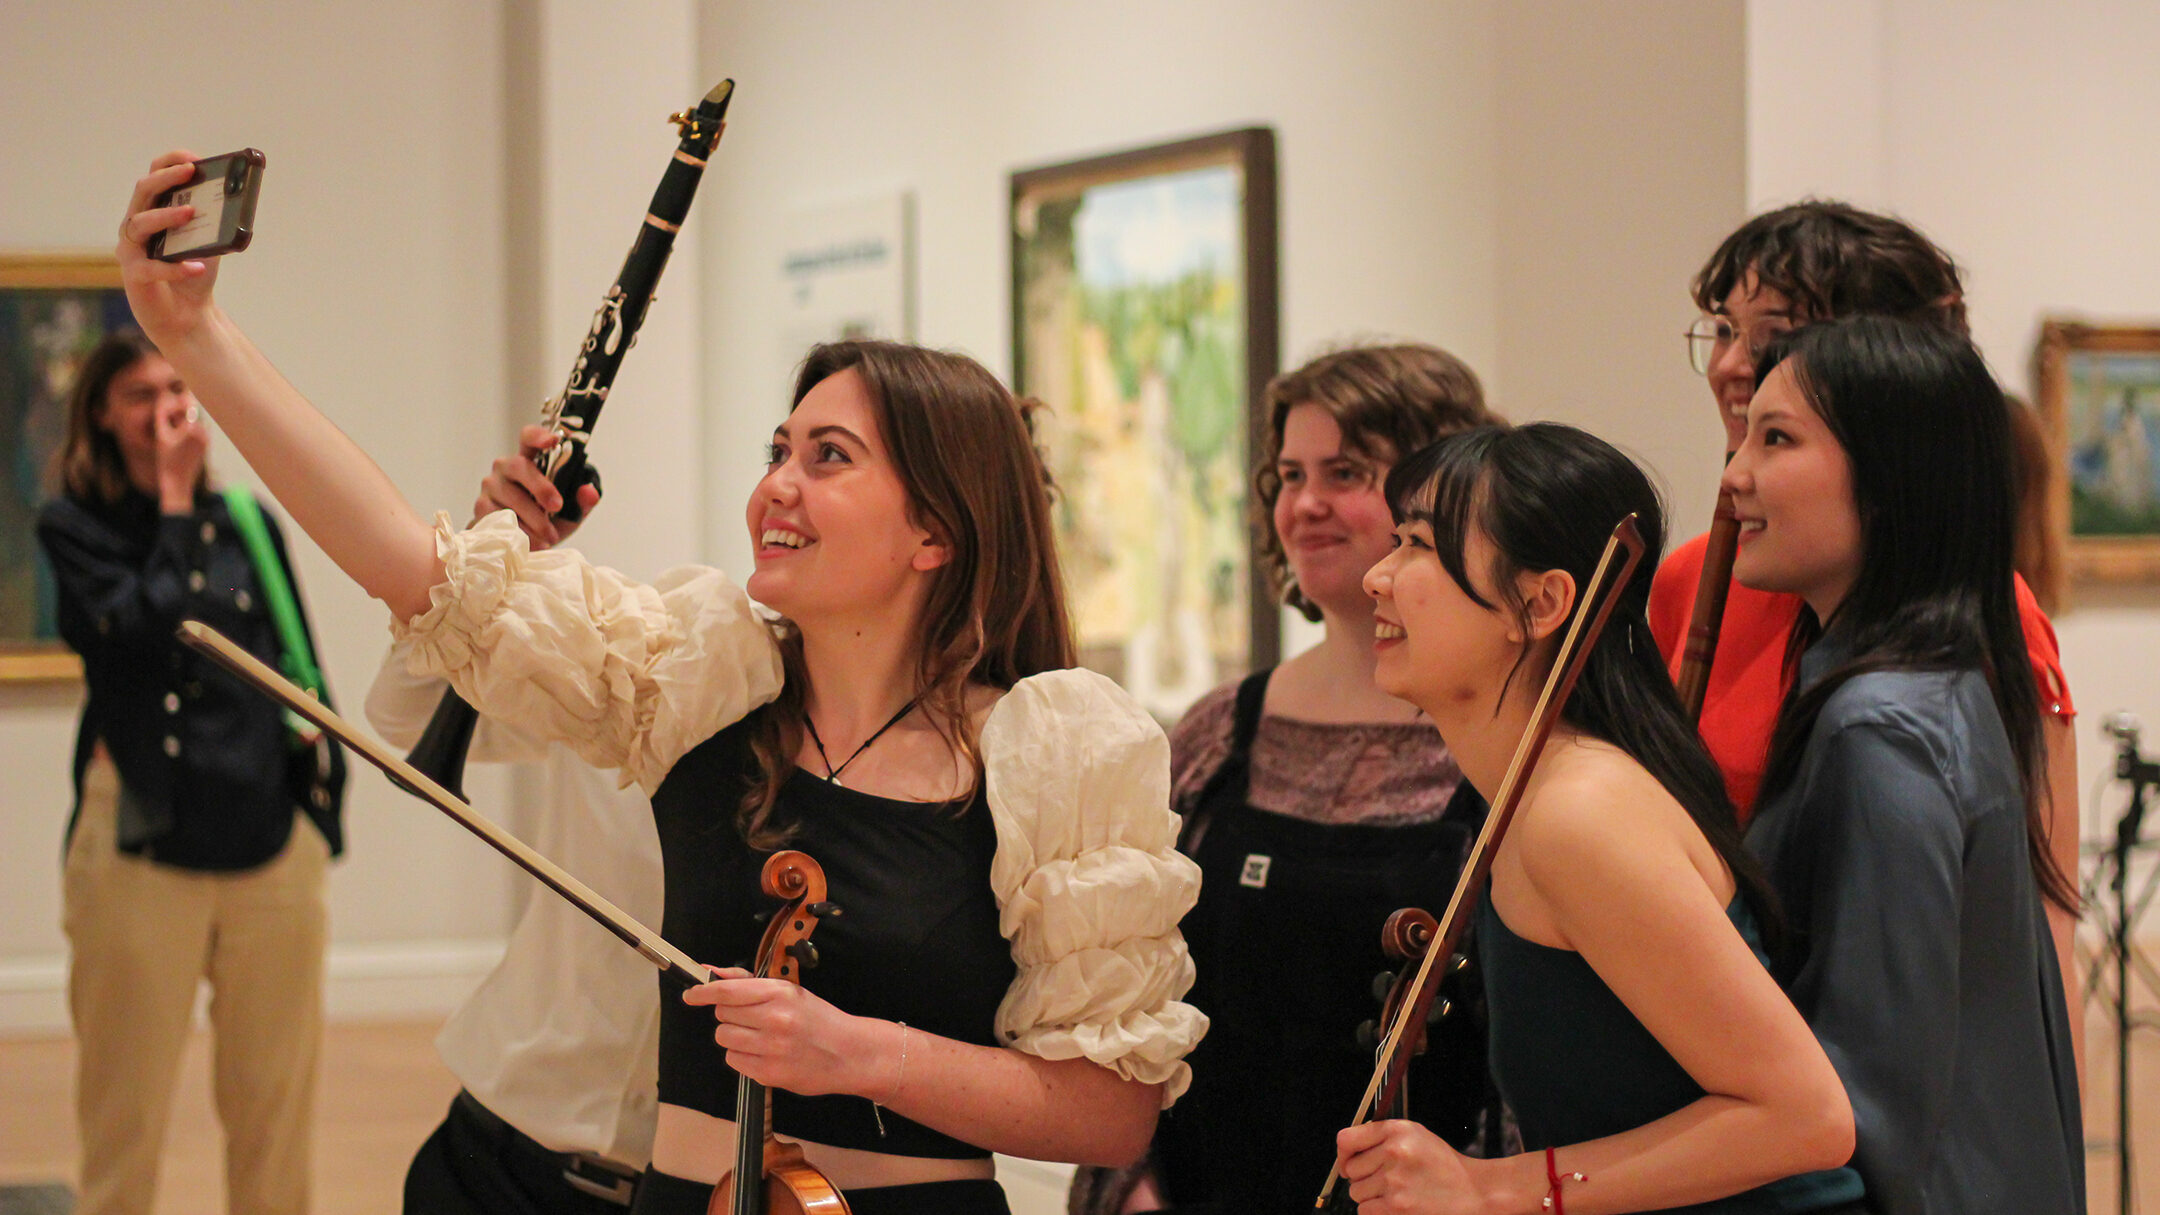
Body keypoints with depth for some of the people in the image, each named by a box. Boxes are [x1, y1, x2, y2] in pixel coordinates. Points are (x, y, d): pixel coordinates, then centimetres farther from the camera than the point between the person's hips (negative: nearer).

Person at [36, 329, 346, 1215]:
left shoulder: (247, 521, 10)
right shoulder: (76, 527, 1)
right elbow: (147, 625, -16)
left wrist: (319, 808, 9)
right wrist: (174, 501, -9)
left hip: (270, 840, 3)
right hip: (142, 843, -3)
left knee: (275, 1095, 7)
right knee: (126, 1108, 1)